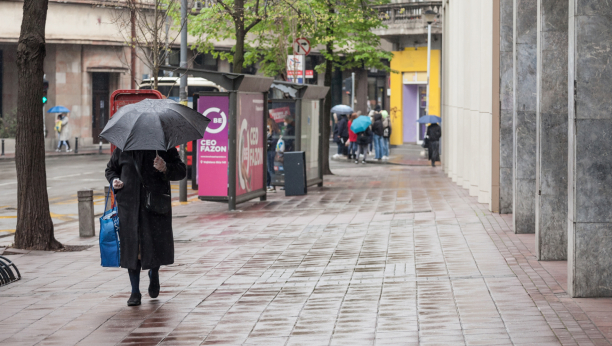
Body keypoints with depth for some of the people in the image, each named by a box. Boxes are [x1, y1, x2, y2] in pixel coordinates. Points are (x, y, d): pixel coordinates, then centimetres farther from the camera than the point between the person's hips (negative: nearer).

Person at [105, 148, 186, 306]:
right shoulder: (123, 149, 8)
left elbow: (181, 170, 1)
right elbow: (110, 169, 23)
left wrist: (165, 168, -19)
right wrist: (114, 180, 0)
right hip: (129, 205, 1)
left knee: (157, 245, -2)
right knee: (132, 246, -1)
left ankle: (154, 274, 33)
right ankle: (135, 292, 8)